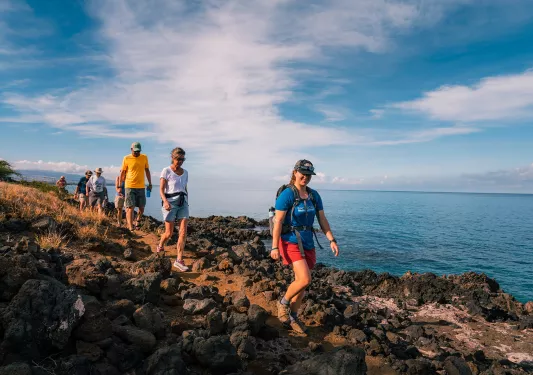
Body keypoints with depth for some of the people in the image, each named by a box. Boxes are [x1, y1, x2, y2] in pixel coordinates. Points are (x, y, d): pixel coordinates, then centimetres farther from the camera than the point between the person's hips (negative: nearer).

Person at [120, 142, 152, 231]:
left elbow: (147, 171, 14)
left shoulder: (144, 157, 6)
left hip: (141, 187, 3)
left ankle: (136, 222, 32)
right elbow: (122, 173, 5)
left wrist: (150, 184, 12)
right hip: (130, 187, -3)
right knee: (130, 208, -5)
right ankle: (130, 228, -4)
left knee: (142, 208, 8)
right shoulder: (126, 159, -1)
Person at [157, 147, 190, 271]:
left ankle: (179, 260, -5)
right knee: (169, 233, 1)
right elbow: (161, 190, -9)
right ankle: (160, 247, 35)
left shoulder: (185, 173, 13)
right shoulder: (166, 171, -3)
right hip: (170, 202, -4)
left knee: (183, 232, -9)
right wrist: (165, 201, -26)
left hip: (183, 203, 4)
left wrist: (187, 205, 19)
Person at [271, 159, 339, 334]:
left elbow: (322, 219, 8)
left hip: (307, 243, 6)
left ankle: (293, 317, 29)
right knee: (305, 280, -17)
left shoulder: (314, 195, 7)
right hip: (291, 241, -6)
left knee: (301, 282, 11)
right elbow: (278, 222, -15)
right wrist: (275, 247, -18)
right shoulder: (287, 194, -12)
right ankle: (283, 302, 10)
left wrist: (332, 240, 0)